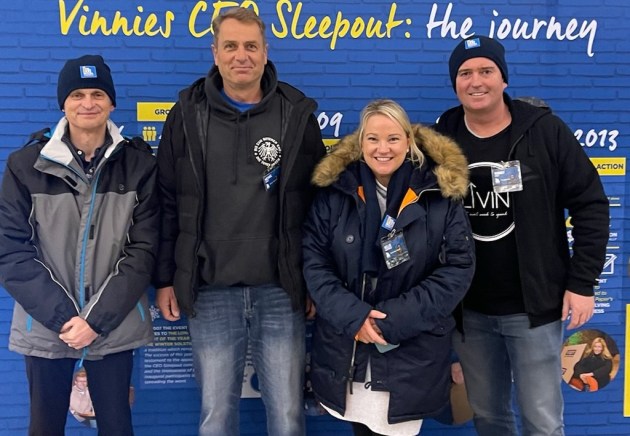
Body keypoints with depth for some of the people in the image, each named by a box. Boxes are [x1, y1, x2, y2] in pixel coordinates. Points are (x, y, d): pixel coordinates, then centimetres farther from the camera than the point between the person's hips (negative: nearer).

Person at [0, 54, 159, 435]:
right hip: (45, 327, 0)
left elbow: (143, 250, -4)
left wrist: (98, 319, -13)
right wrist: (61, 316, -13)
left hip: (114, 327, 0)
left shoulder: (139, 164, -1)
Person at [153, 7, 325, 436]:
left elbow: (319, 201, 5)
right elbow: (167, 203, 7)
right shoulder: (188, 115, 3)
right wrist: (166, 278, 5)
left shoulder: (298, 114, 1)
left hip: (281, 291, 0)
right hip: (210, 292, 1)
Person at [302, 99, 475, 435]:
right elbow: (313, 261, -2)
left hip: (411, 356, -1)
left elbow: (458, 269, -8)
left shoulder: (442, 195, -5)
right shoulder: (335, 192, 0)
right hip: (345, 354, 2)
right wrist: (352, 316, -17)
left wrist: (393, 320, -16)